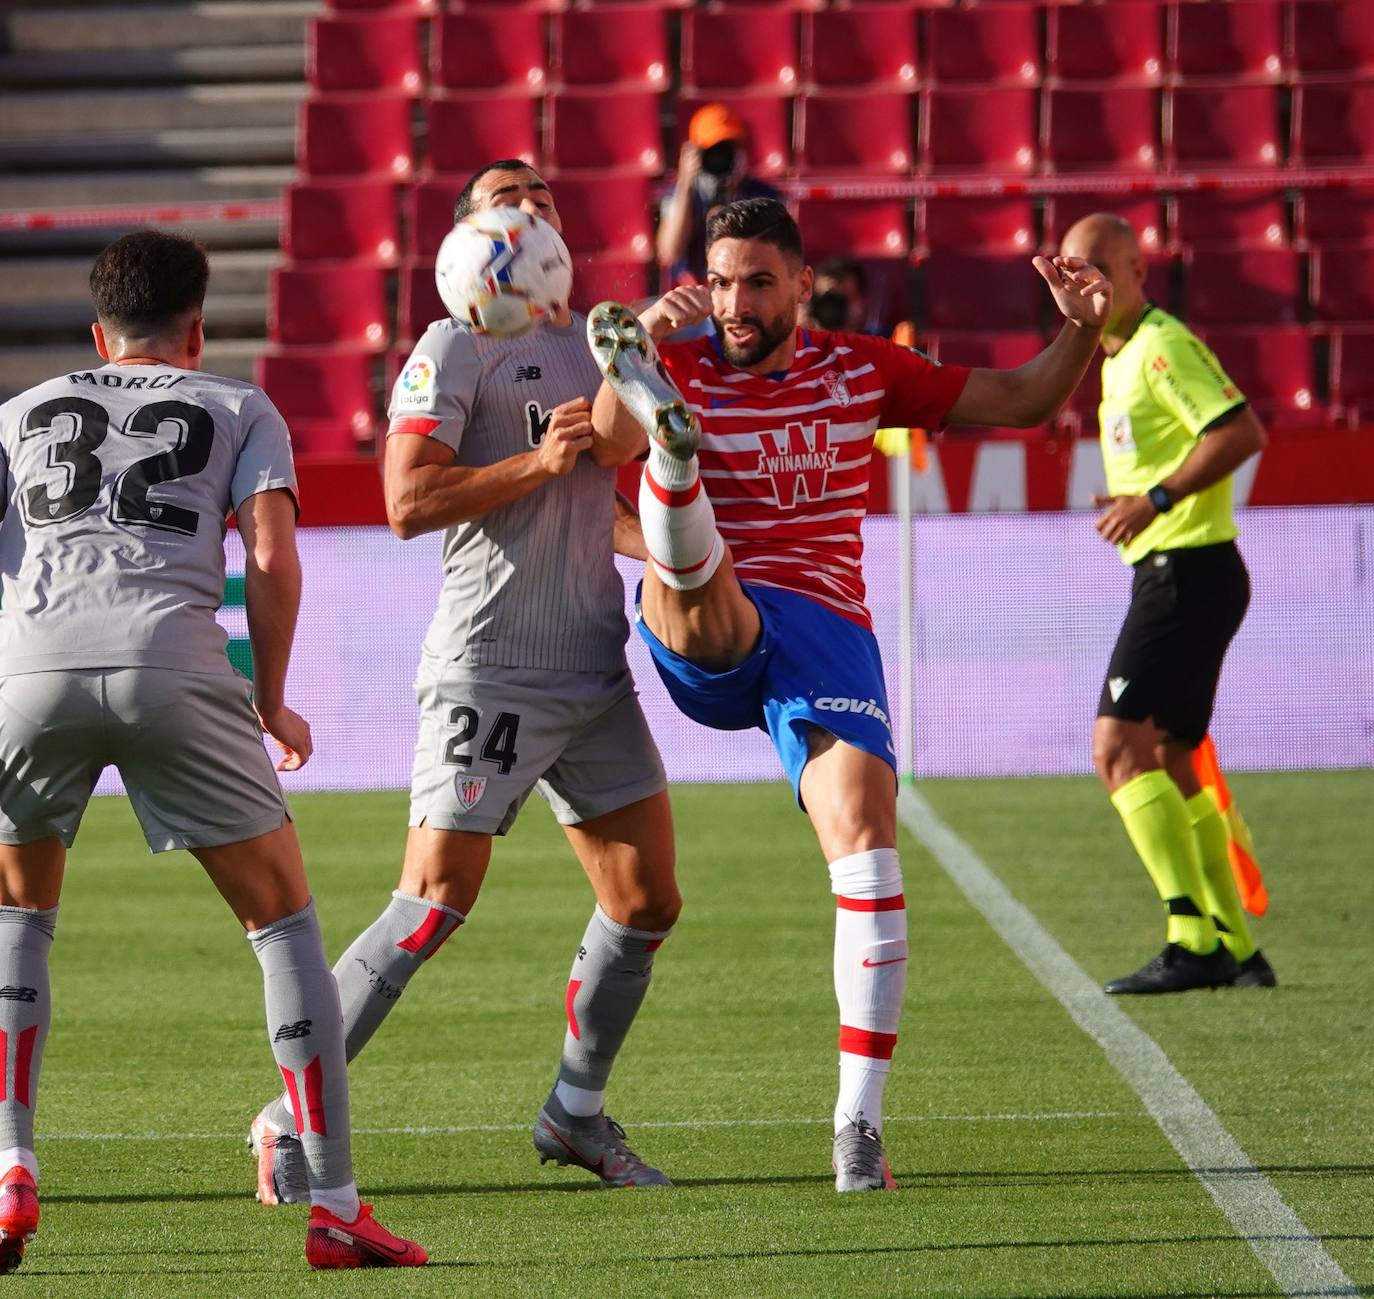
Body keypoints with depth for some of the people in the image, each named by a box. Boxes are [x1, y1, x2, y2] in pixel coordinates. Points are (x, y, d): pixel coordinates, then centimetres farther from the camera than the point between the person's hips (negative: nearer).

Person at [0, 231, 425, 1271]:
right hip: (174, 668, -2)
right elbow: (274, 563, 8)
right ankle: (335, 1204, 6)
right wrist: (271, 706, 18)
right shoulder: (239, 410, 22)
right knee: (284, 920, 11)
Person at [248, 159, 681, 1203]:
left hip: (596, 675, 7)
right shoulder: (454, 349, -6)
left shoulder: (593, 343, 16)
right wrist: (541, 460, -21)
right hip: (489, 674, -7)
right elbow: (409, 504, -16)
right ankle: (291, 1120, -4)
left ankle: (578, 1113, 22)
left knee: (648, 903, 4)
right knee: (435, 907, -12)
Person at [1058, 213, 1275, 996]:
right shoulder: (1119, 360, 18)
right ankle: (1236, 946, 16)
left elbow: (1242, 432, -22)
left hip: (1186, 572, -11)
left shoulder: (1163, 347, -12)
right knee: (1168, 762, 13)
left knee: (1120, 747, -16)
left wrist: (1157, 497, -25)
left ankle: (1195, 943, -21)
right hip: (1167, 572, 11)